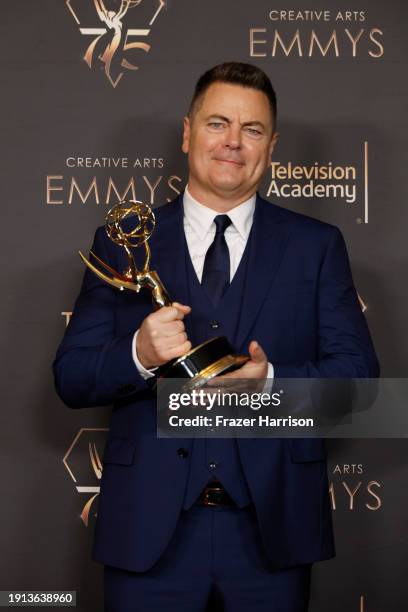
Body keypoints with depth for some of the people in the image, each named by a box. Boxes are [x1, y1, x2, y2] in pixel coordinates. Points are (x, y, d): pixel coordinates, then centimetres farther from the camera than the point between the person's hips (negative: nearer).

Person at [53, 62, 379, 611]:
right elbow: (70, 379, 1)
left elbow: (359, 374, -1)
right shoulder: (122, 243, 5)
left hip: (271, 528, 0)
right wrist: (139, 356, -19)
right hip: (150, 527, 0)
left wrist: (271, 382, -19)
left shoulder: (316, 246, 5)